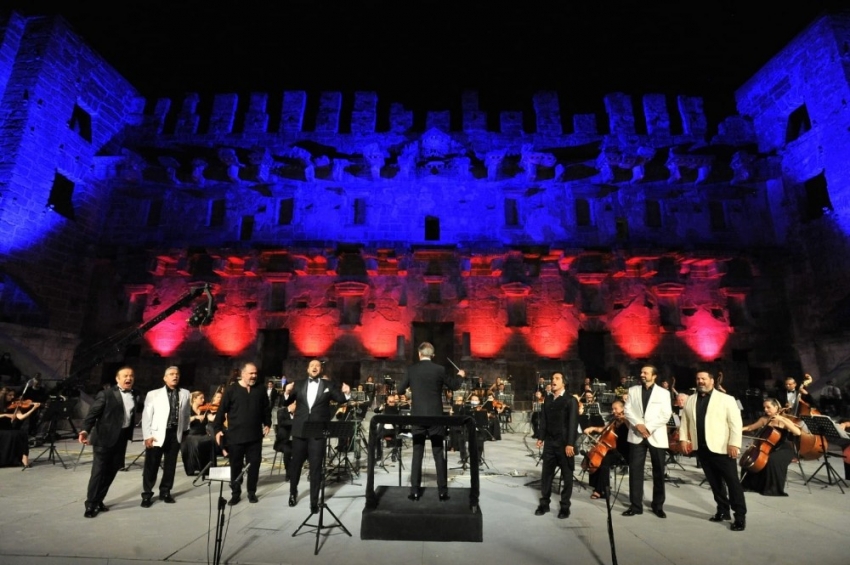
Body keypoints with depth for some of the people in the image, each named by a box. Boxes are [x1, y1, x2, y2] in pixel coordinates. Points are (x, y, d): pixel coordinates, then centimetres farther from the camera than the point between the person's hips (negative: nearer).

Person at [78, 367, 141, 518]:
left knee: (111, 471, 11)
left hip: (122, 438, 5)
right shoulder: (106, 394, -7)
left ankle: (98, 501, 25)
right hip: (105, 437, -5)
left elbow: (133, 416, 9)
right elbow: (93, 412, -13)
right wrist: (85, 430, -27)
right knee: (98, 471, -1)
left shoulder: (135, 396, 8)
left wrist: (130, 435, 5)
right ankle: (90, 504, 11)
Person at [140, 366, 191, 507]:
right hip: (157, 435, -2)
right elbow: (146, 416, -3)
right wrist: (147, 435, -9)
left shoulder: (185, 394, 4)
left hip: (175, 434, 2)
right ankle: (147, 494, 22)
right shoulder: (153, 394, -2)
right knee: (151, 466, 5)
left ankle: (165, 492, 27)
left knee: (170, 465, 11)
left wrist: (184, 431, 8)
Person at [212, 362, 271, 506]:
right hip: (235, 436, -2)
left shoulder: (260, 391, 5)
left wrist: (267, 424, 5)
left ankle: (252, 492, 22)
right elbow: (221, 411, -4)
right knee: (236, 466, 8)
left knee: (254, 465, 8)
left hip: (255, 436, 2)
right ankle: (235, 493, 24)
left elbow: (266, 409, 13)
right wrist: (218, 429, -8)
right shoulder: (230, 390, -4)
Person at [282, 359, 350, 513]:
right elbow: (286, 403, 2)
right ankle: (293, 493, 42)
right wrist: (287, 392, -18)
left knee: (316, 467, 5)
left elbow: (340, 399, -5)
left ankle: (314, 501, 17)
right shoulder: (298, 384, 5)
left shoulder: (329, 385, 1)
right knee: (296, 463, 18)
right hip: (300, 430, 2)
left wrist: (346, 393, -26)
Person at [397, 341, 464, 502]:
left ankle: (415, 492, 11)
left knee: (417, 455, 8)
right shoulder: (440, 369, -5)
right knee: (439, 455, 7)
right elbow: (453, 386, 9)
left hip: (417, 417, 1)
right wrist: (460, 375, 28)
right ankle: (442, 492, 12)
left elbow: (400, 390, 7)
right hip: (435, 417, -1)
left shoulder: (411, 369, -3)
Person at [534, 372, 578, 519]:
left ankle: (565, 506, 21)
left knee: (567, 476, 8)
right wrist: (541, 438, 2)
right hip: (549, 442, 5)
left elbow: (573, 423, -13)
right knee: (546, 474, 10)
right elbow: (544, 420, 10)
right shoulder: (548, 401, 11)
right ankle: (544, 503, 22)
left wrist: (570, 443, -18)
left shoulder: (571, 400, -7)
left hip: (564, 443, -5)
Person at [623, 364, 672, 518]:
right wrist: (637, 424, -14)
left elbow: (666, 415, -6)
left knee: (659, 472, 8)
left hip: (656, 436, -1)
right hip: (636, 435, 1)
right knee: (635, 470, 2)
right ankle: (635, 505, 10)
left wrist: (649, 427, -14)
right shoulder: (633, 390, 8)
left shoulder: (663, 393, 3)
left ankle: (658, 505, 23)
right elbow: (627, 410, 2)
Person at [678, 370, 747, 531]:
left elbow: (735, 423, -9)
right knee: (714, 482, 14)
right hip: (702, 448, 5)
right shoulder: (690, 400, 10)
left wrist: (734, 444, -16)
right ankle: (723, 510, 27)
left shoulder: (726, 399, -4)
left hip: (722, 448, -5)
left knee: (732, 482, 1)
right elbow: (684, 421, 13)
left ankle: (740, 516, 11)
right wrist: (683, 438, 3)